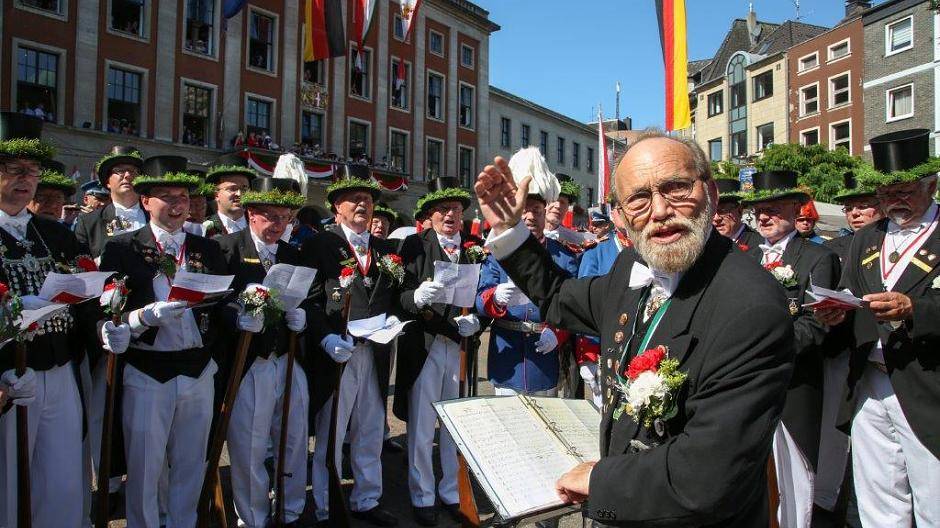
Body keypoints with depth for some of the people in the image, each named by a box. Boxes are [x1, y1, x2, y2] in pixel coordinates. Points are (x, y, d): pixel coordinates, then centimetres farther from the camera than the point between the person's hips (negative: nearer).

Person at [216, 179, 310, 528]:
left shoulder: (294, 255, 12)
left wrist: (301, 317, -7)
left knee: (294, 444, 15)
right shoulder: (226, 248, -5)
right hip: (247, 365, -5)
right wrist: (240, 318, -30)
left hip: (289, 363, 5)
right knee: (248, 451, 6)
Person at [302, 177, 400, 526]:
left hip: (375, 355, 5)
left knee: (371, 435, 16)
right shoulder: (319, 244, -3)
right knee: (329, 439, 5)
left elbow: (392, 298, 13)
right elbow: (308, 298, -10)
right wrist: (326, 338, -21)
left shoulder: (386, 249, 14)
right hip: (336, 354, -5)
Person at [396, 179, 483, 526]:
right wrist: (417, 297, -31)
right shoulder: (415, 245, -2)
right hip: (424, 345, -3)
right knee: (421, 427, 6)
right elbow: (401, 294, -10)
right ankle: (422, 497, 22)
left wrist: (473, 321, -12)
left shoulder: (472, 252, 9)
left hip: (461, 347, 3)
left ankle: (452, 492, 29)